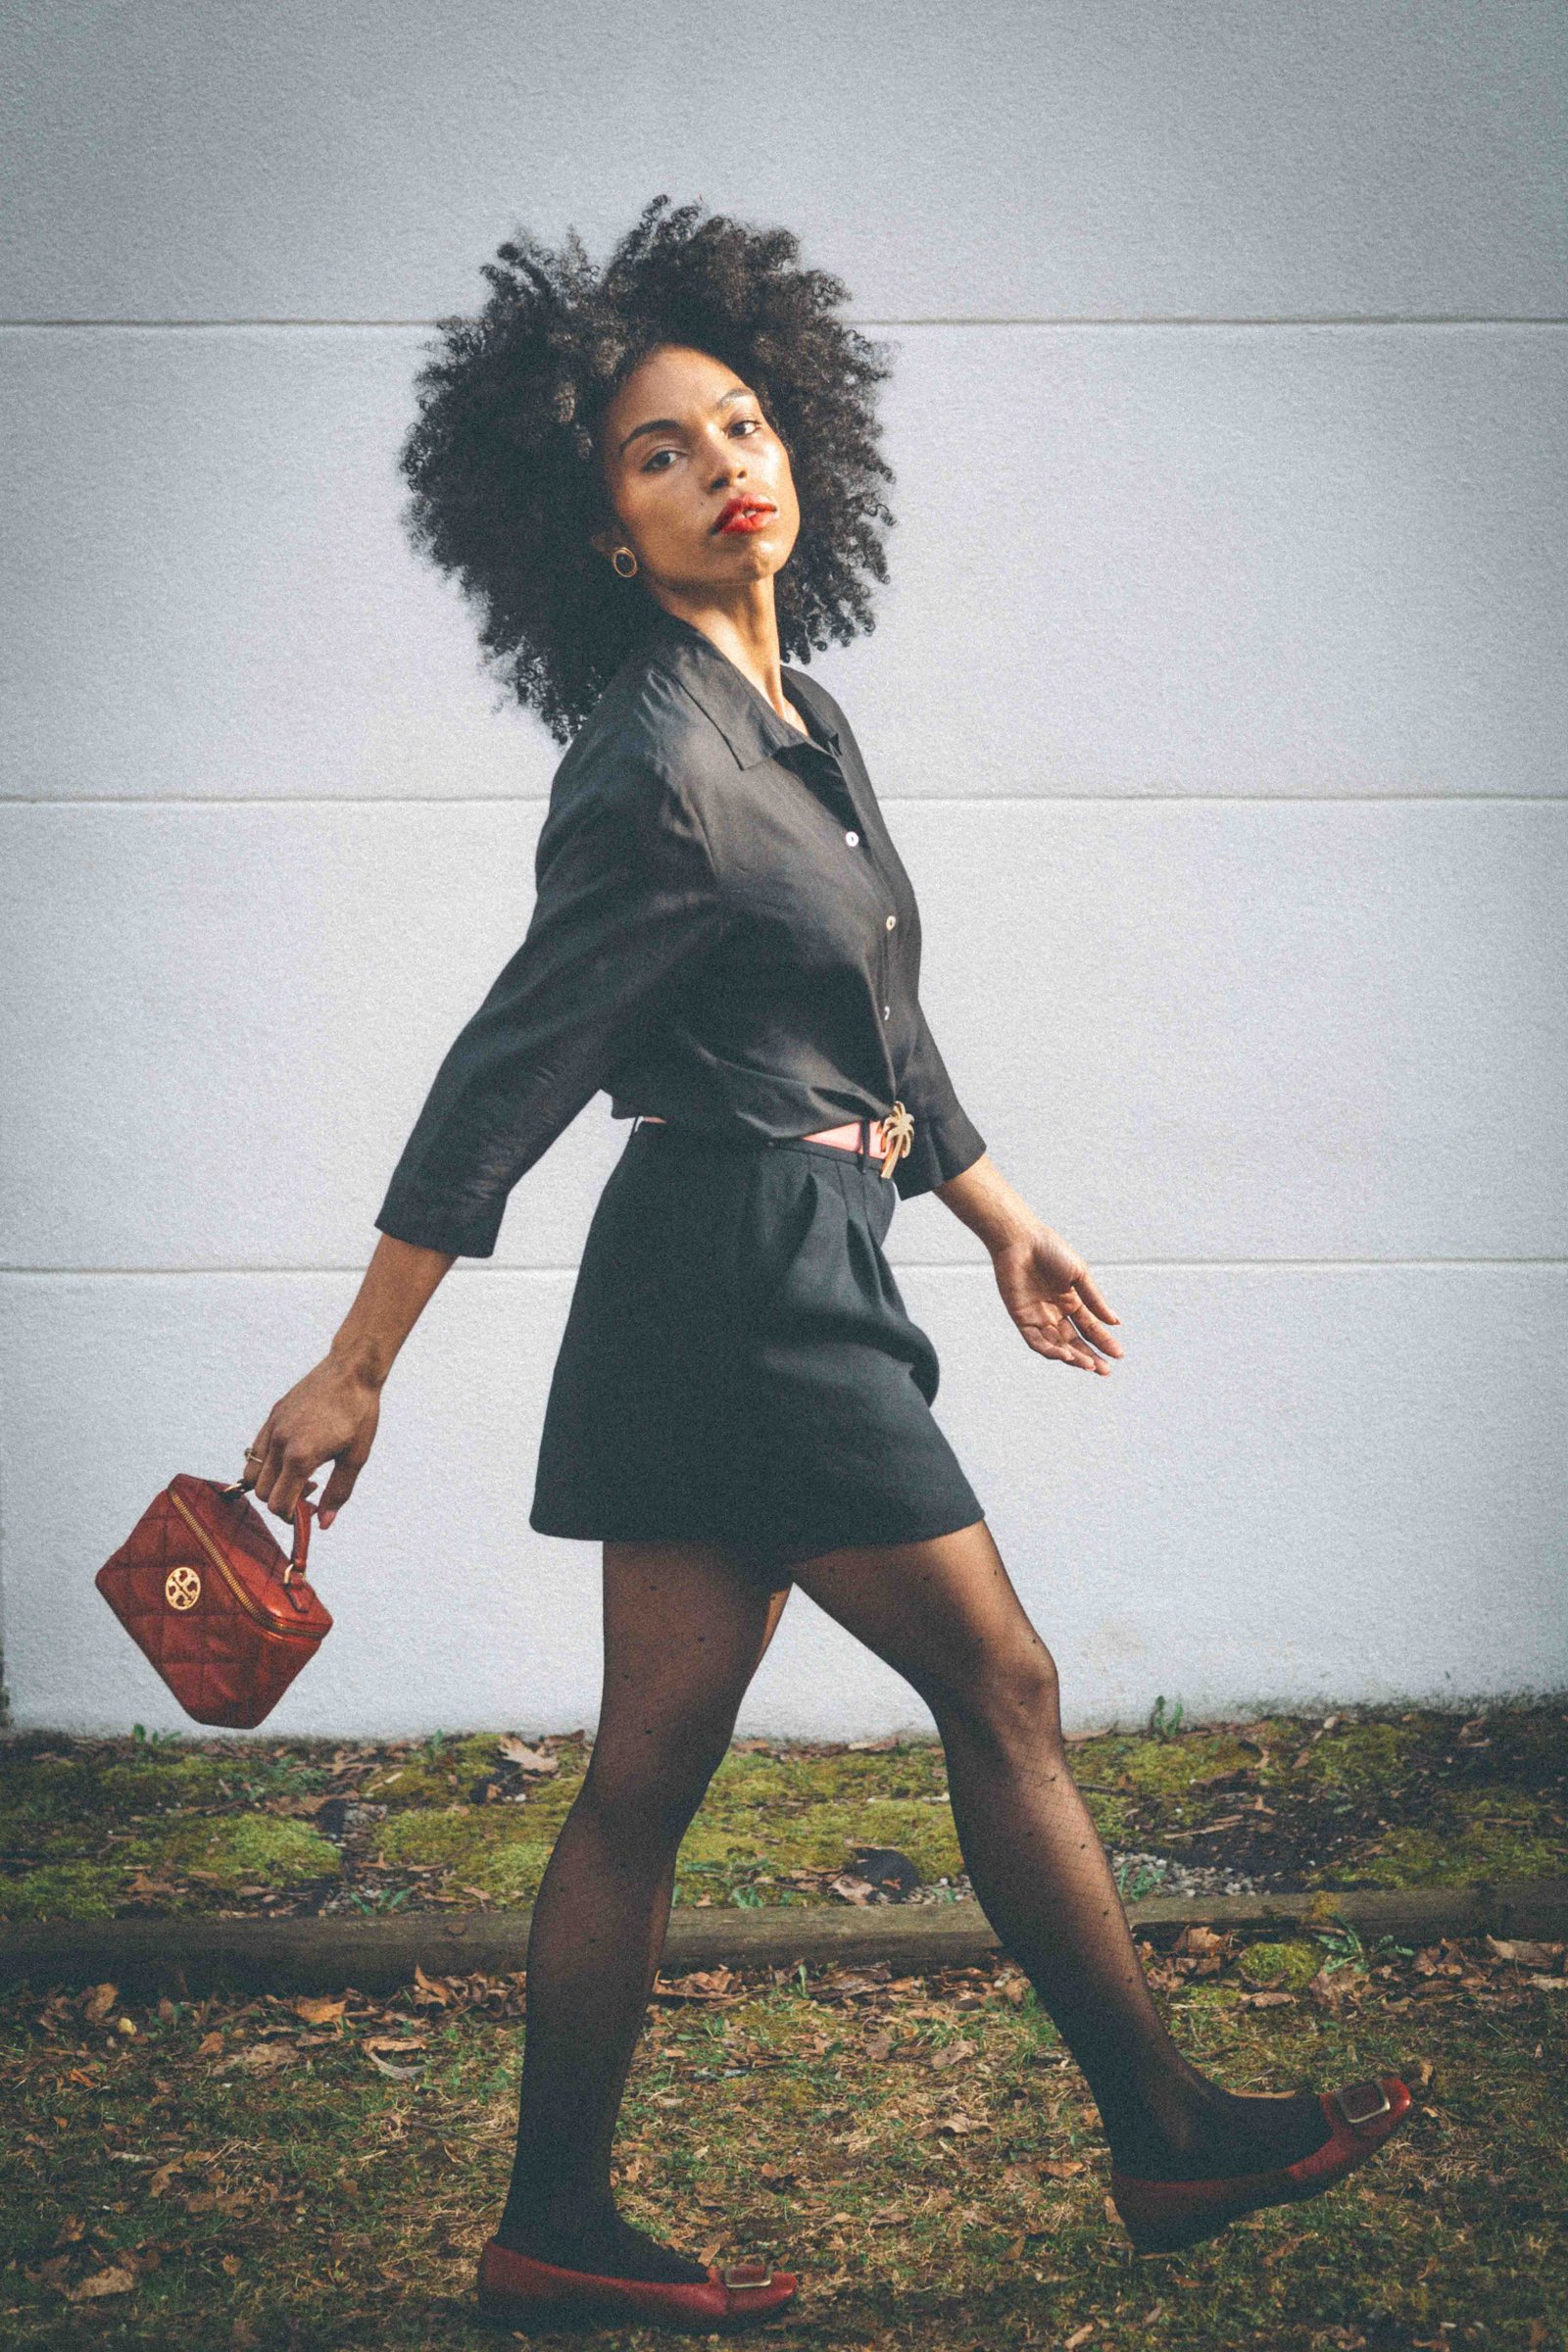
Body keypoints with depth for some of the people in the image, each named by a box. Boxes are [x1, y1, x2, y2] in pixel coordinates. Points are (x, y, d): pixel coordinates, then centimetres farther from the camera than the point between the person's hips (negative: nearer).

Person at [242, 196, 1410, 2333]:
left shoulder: (797, 715, 12)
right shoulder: (659, 763, -17)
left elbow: (877, 1017, 23)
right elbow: (506, 1076, -17)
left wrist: (998, 1213, 28)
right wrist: (354, 1371, -15)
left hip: (778, 1278, 9)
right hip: (749, 1285, -9)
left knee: (651, 1769, 11)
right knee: (1002, 1693, 4)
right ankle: (1172, 2139, 20)